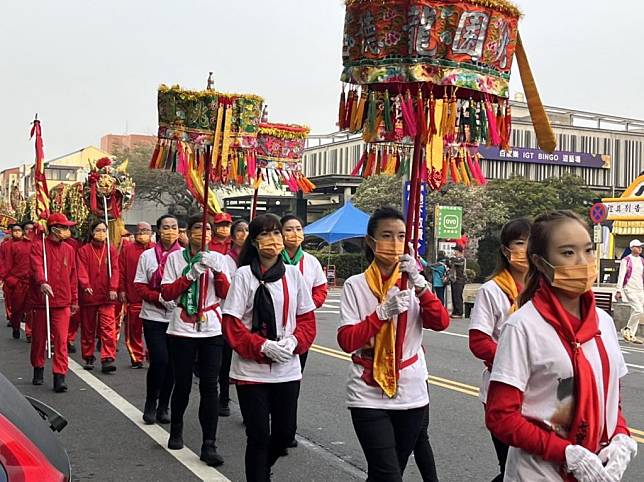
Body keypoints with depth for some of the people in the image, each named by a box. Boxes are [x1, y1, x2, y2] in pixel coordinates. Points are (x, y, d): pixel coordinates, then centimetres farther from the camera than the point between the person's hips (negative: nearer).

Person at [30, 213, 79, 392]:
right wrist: (42, 282, -40)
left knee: (61, 340, -5)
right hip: (41, 301, -2)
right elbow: (37, 267, -21)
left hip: (62, 303, 2)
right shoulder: (38, 246, -4)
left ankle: (59, 377, -3)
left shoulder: (69, 250, 8)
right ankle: (38, 370, 32)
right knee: (39, 338, 12)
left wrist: (74, 300, 16)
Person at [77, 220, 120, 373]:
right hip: (89, 295, 0)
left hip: (107, 296, 0)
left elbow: (114, 270, -2)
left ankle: (108, 359, -9)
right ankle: (89, 358, 23)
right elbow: (82, 270, -9)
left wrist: (113, 288, -14)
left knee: (108, 327, -9)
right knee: (88, 328, 11)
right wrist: (85, 285, -25)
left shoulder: (111, 250, 5)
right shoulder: (84, 251, 1)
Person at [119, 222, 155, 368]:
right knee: (134, 328, 3)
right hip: (133, 297, 0)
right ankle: (136, 357, 14)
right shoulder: (127, 249, 8)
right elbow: (121, 271, 4)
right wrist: (121, 290, -3)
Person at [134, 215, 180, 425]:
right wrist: (159, 297, -14)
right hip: (154, 317, -1)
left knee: (172, 362, 6)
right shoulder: (148, 255, 2)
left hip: (178, 317, 1)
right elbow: (139, 287, 1)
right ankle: (150, 404, 11)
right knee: (159, 360, -10)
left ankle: (164, 406, 22)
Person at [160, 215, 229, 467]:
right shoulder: (175, 258, 2)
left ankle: (209, 445, 1)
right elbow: (167, 293, -5)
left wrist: (217, 271, -16)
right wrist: (191, 275, -15)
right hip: (182, 330, 0)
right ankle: (176, 431, 33)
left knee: (209, 386, -4)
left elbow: (226, 294, -1)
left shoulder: (217, 258, 6)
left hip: (212, 330, 1)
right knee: (182, 384, 8)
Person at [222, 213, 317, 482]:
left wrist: (294, 341, -10)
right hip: (252, 370, -4)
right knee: (259, 436, 0)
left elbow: (307, 319, 9)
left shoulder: (293, 273, 4)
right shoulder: (244, 275, -6)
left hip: (288, 369, 4)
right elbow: (232, 325, -8)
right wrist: (263, 346, -19)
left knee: (285, 432, 12)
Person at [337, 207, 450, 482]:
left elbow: (441, 323, -11)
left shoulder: (413, 283, 3)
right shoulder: (355, 286, -5)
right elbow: (346, 341, -13)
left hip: (412, 393, 3)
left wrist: (419, 284, -22)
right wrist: (383, 312, -23)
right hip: (369, 396, -3)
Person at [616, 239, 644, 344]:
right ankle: (627, 329, 1)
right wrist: (618, 291, -11)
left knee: (635, 312, 7)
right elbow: (621, 276, -7)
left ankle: (631, 335, 16)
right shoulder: (626, 260, -5)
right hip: (630, 289, -6)